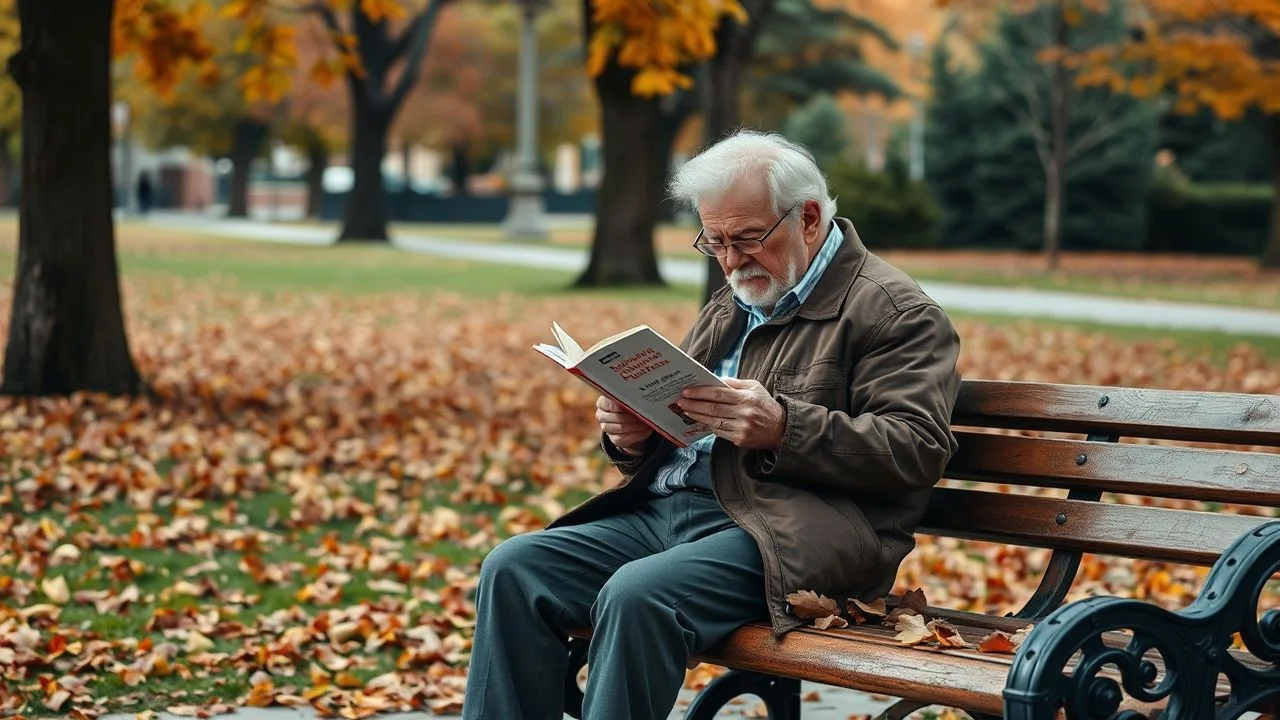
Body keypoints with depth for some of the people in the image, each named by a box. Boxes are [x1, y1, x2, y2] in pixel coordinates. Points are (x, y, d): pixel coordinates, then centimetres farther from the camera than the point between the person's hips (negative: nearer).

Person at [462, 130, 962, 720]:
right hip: (662, 507, 8)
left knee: (638, 595, -34)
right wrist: (632, 434, 4)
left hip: (781, 531, -8)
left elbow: (919, 448, -13)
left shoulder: (895, 311, -1)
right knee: (513, 569, -12)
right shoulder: (730, 306, 24)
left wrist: (784, 428, -24)